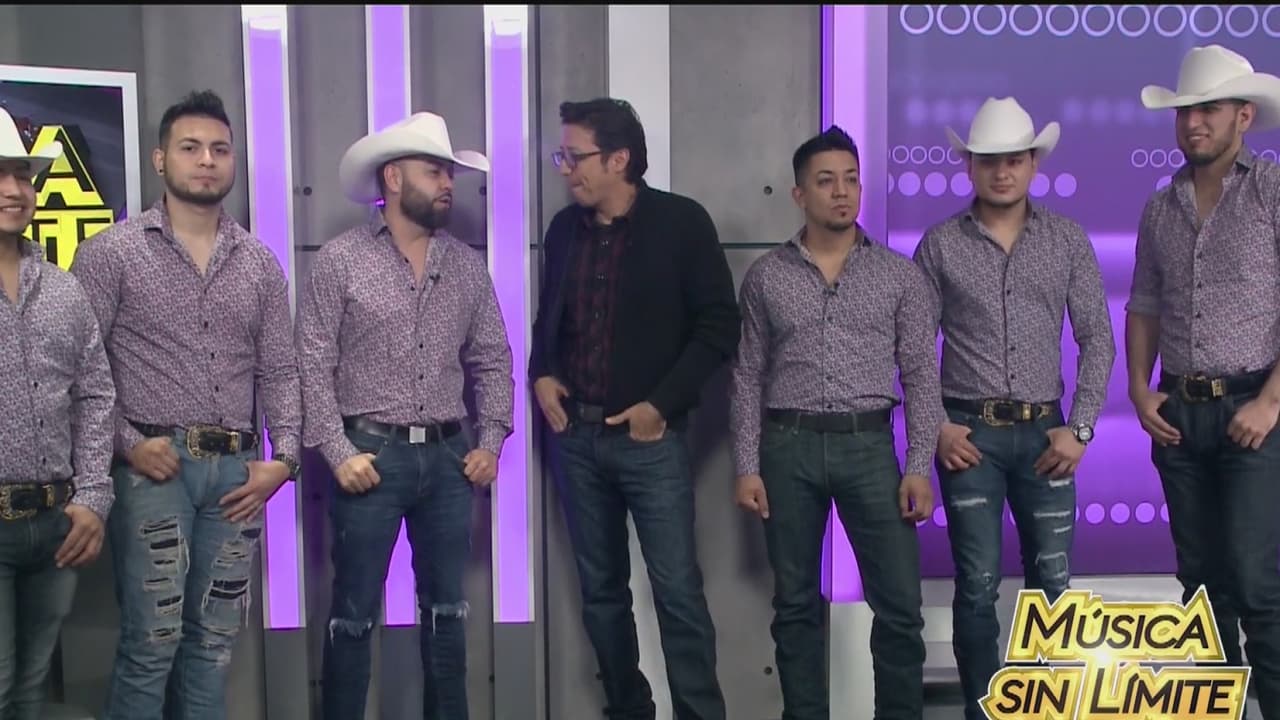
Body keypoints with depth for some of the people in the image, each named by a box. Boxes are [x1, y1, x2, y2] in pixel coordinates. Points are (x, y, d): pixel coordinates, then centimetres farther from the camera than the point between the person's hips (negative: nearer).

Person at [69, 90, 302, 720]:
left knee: (214, 641, 11)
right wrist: (128, 444, -12)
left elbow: (279, 370, 11)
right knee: (151, 642, -2)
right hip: (153, 469, -4)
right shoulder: (111, 252, -1)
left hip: (236, 471, 4)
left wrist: (284, 458, -1)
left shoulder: (260, 264, 11)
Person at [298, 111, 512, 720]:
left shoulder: (467, 264, 7)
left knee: (447, 609, 13)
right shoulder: (340, 259, -5)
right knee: (355, 613, 4)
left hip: (449, 457, 4)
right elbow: (312, 364, -7)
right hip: (371, 454, -4)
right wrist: (338, 453, -12)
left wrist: (490, 442, 3)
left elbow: (492, 360, 11)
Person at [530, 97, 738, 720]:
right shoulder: (564, 227, 7)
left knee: (678, 592, -3)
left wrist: (662, 403, -13)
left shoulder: (681, 222, -8)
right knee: (600, 590, 13)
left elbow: (718, 325, -8)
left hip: (649, 438, -5)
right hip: (574, 435, 5)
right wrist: (542, 375, 3)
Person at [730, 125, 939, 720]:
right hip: (788, 447, 1)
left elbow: (921, 376, 3)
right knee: (795, 603, 9)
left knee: (900, 605, 0)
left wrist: (919, 467, -5)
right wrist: (747, 467, -2)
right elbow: (748, 376, 5)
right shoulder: (765, 276, 5)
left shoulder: (899, 275, 4)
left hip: (869, 445, 0)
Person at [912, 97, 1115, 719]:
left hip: (1044, 432, 1)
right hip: (969, 433, -1)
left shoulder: (1068, 239, 4)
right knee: (977, 586, 3)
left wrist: (1079, 428, -3)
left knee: (1052, 582, 6)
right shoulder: (940, 244, 1)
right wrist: (935, 427, -7)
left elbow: (1097, 339, 4)